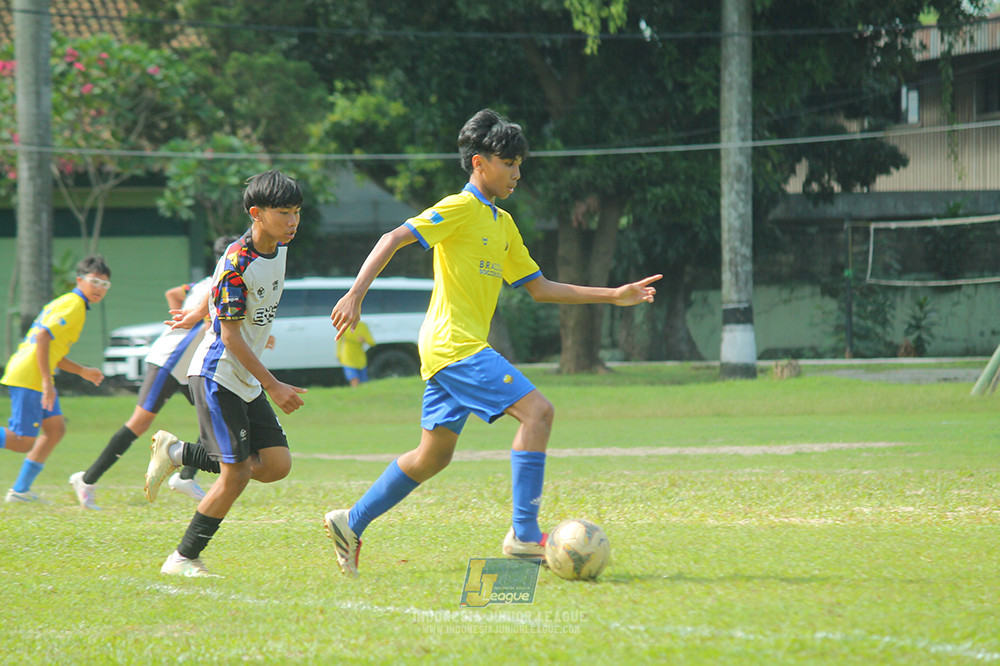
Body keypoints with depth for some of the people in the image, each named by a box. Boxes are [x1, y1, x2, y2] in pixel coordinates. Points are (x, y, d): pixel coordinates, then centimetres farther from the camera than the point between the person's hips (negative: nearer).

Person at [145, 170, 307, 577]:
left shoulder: (278, 249, 4)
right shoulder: (236, 263, -21)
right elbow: (231, 336, -21)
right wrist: (273, 386, -21)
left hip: (248, 381, 8)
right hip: (217, 375, -8)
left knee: (277, 465, 0)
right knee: (237, 472, -12)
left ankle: (177, 453, 15)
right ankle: (183, 559, 0)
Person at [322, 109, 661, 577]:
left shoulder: (503, 224, 20)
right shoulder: (459, 209, -8)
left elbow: (539, 288, 22)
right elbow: (393, 239, -14)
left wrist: (612, 296, 17)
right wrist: (355, 295, -25)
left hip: (455, 351, 10)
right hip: (453, 342, -10)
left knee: (435, 454, 15)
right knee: (537, 410, -18)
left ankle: (352, 522, 23)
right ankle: (524, 534, -21)